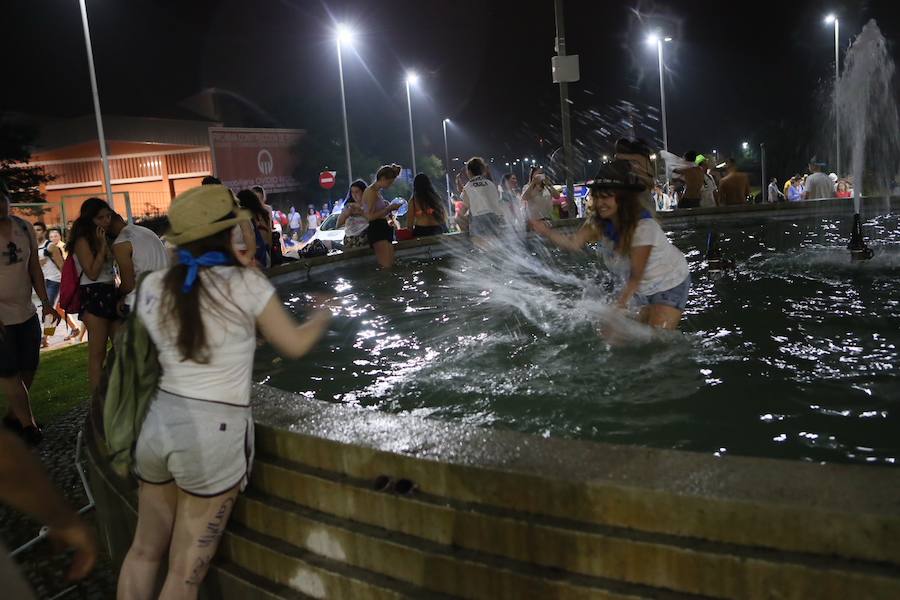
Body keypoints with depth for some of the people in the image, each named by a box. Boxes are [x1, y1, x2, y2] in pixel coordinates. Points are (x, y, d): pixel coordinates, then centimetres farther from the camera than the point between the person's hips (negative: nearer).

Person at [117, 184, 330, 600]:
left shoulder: (152, 287, 2)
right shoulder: (246, 283, -9)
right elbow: (295, 345, 0)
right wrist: (322, 316, 20)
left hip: (160, 422, 5)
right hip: (215, 431, -5)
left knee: (144, 551, 23)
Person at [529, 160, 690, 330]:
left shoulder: (644, 226, -32)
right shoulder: (598, 222, -12)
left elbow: (636, 275, -29)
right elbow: (574, 243, -27)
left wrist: (619, 306, -29)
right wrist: (546, 231, -42)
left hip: (670, 285, -7)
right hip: (645, 288, 7)